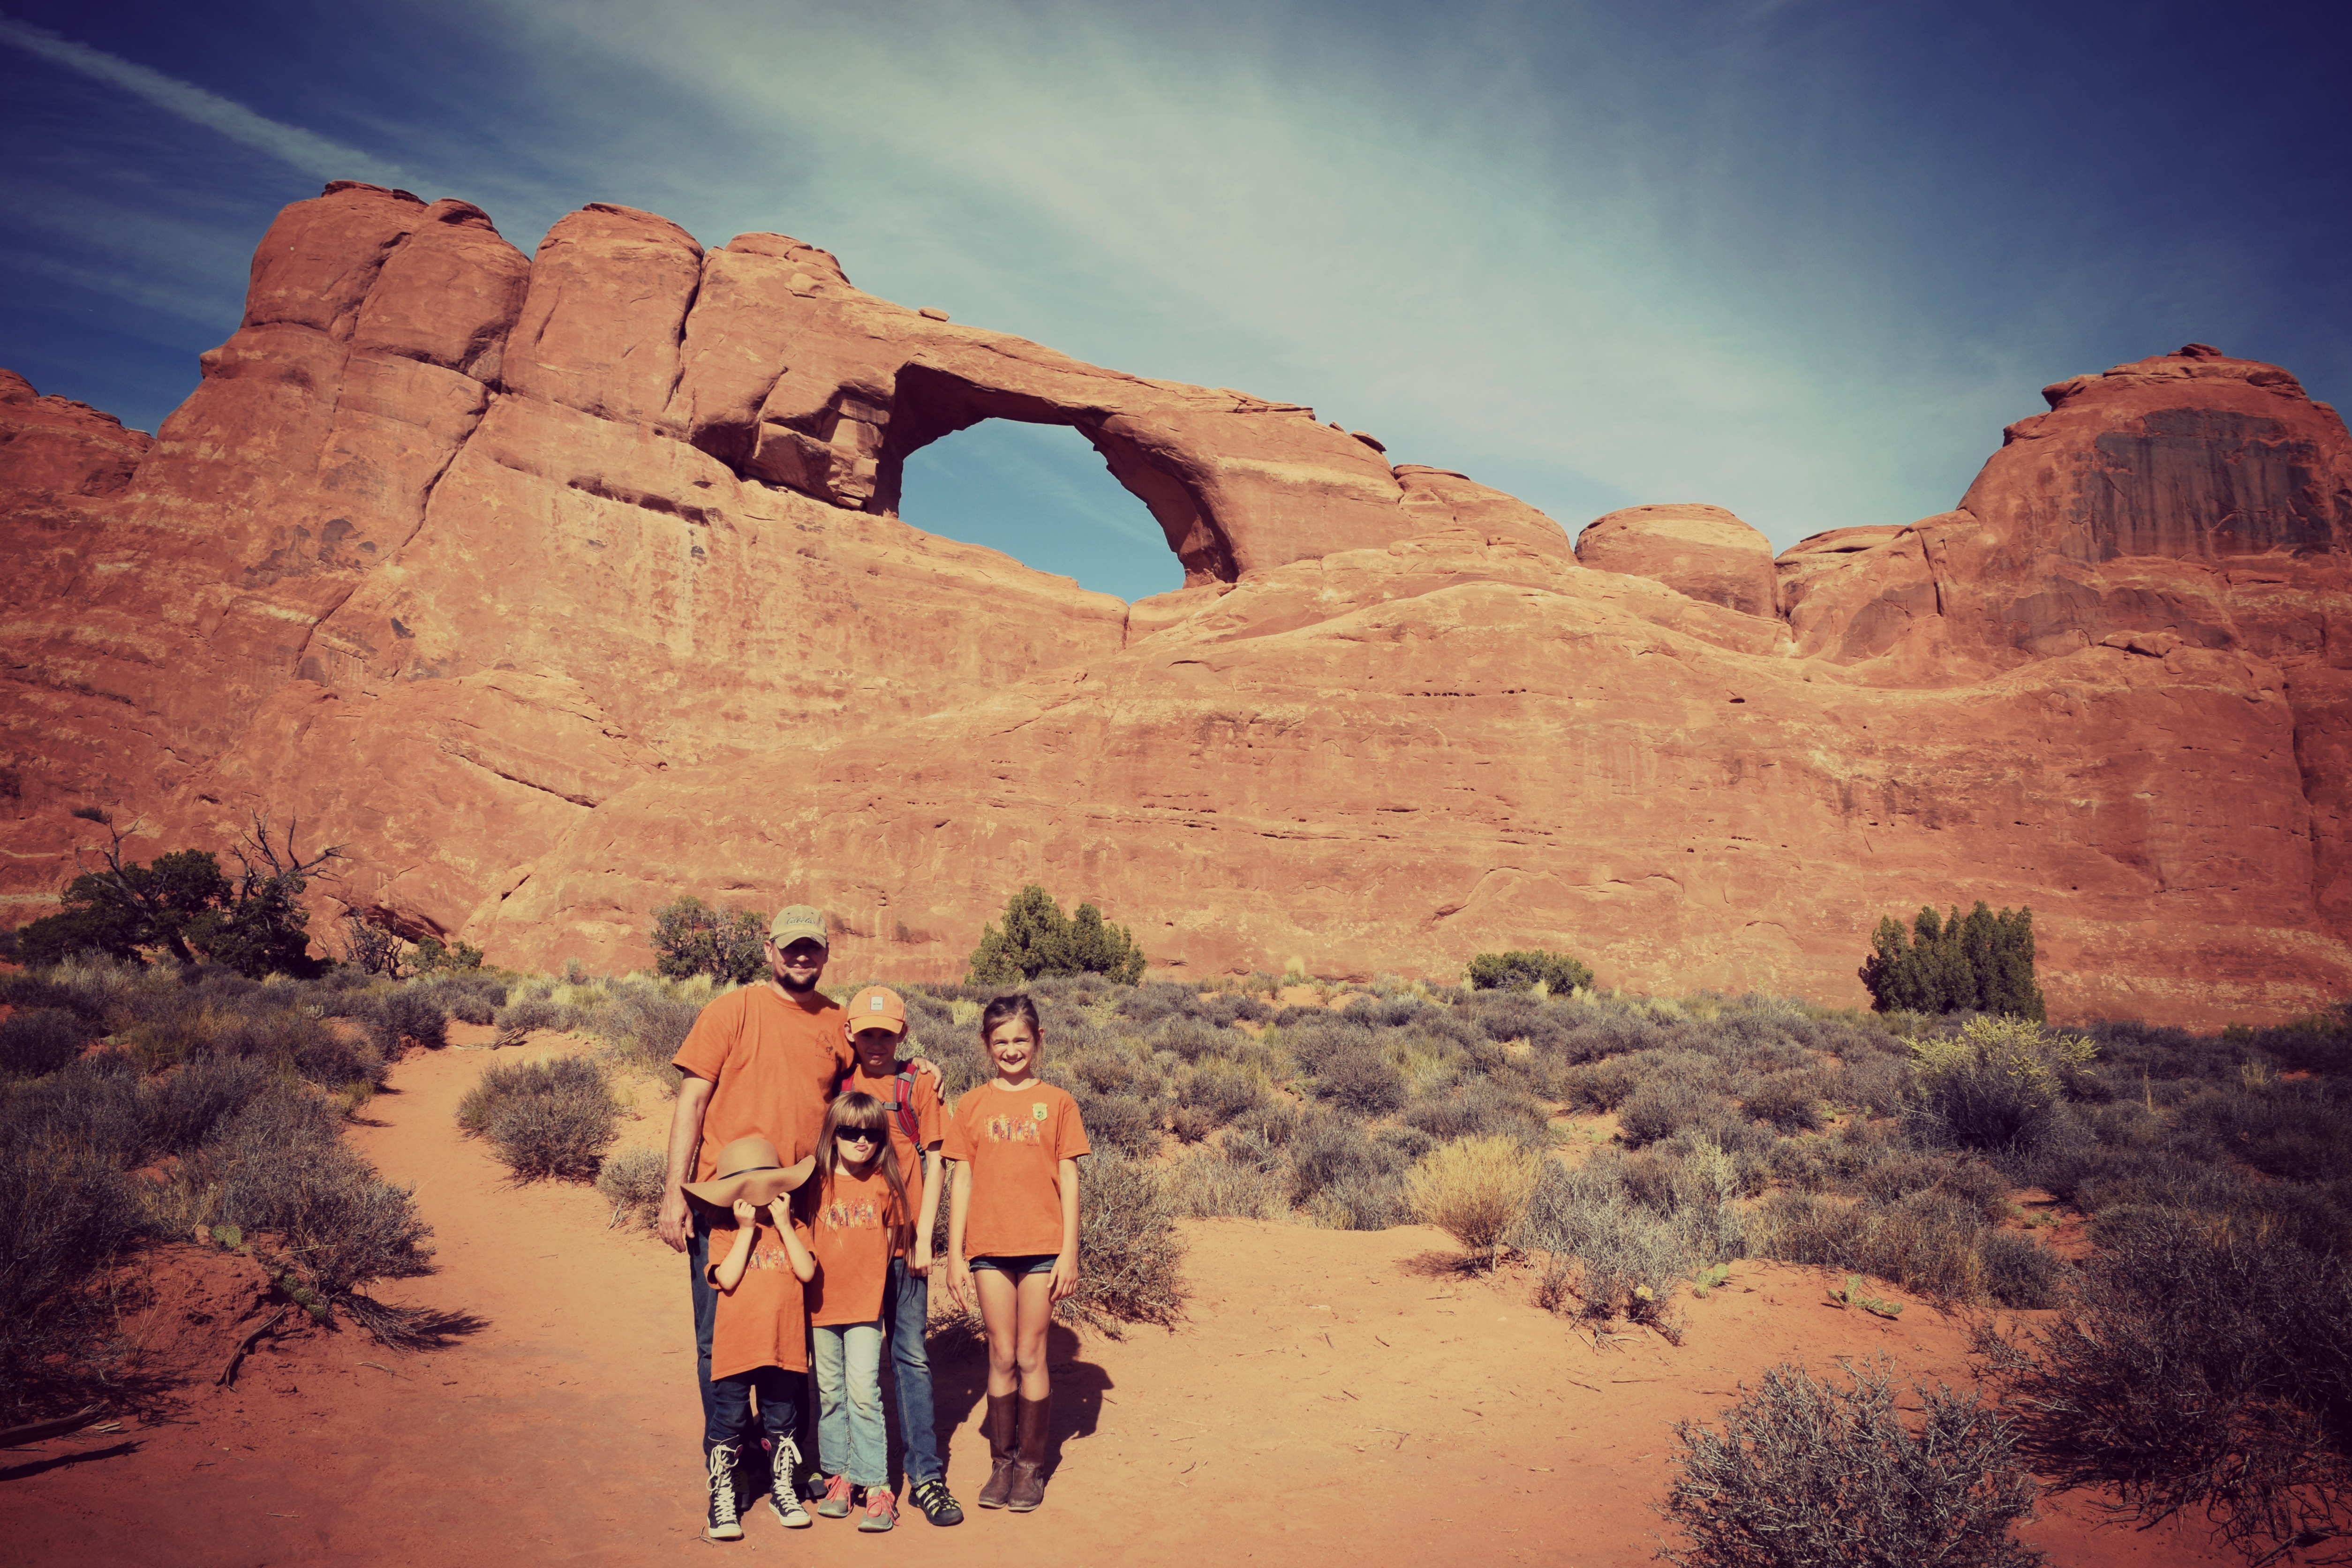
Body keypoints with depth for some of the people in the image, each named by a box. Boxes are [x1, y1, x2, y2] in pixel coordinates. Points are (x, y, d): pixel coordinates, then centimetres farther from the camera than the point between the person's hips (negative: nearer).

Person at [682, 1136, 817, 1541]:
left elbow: (807, 1272, -9)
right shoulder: (725, 1234, -1)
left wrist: (784, 1226, -11)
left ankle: (782, 1490, 30)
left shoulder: (790, 1230, 6)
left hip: (783, 1346, 2)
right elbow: (728, 1279, -17)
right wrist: (747, 1231, -16)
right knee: (727, 1422, 4)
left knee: (782, 1420, 14)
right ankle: (722, 1500, 19)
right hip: (735, 1349, -2)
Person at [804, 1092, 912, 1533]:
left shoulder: (886, 1185, -1)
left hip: (866, 1303, -1)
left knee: (864, 1391, -7)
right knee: (830, 1394, 10)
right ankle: (838, 1476, 20)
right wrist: (812, 1279, 1)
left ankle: (875, 1485, -3)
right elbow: (804, 1235, 7)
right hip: (822, 1303, 2)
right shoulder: (818, 1183, -1)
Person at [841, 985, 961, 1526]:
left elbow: (932, 1162, 2)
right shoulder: (837, 1086, 7)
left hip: (902, 1241, -1)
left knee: (912, 1355, 1)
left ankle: (925, 1473, 4)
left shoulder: (919, 1085, 3)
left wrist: (923, 1236, -5)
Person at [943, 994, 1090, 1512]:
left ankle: (1032, 1465, 17)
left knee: (1031, 1357, 4)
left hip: (1043, 1247, -1)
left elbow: (1068, 1181, 2)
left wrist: (1069, 1252, -2)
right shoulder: (973, 1106, 5)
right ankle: (1001, 1461, 20)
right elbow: (962, 1182, 6)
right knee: (1001, 1357, 7)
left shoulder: (1057, 1103, 2)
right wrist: (955, 1255, 2)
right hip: (989, 1247, 1)